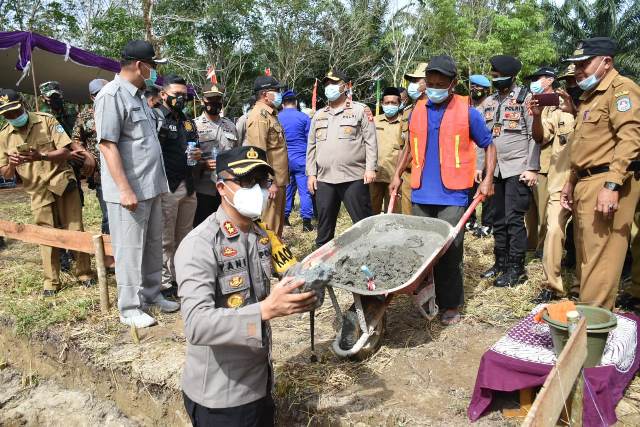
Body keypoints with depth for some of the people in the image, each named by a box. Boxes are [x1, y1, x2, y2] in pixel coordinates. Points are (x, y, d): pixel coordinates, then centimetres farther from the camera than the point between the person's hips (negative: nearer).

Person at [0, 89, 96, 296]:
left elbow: (66, 151, -10)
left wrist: (41, 157, -26)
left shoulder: (47, 120, -3)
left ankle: (85, 274, 16)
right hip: (38, 192, 2)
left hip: (62, 183, -2)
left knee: (75, 231, 3)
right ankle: (51, 281, 15)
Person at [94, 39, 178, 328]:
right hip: (129, 190, -9)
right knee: (130, 250, 1)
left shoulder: (138, 95, 15)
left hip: (151, 186, 9)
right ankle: (129, 308, 14)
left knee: (153, 246, 16)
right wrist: (125, 189, -22)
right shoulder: (112, 95, -13)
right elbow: (107, 145, -18)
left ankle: (151, 295, 30)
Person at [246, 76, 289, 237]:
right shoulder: (259, 115, -15)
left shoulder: (270, 113, 17)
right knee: (269, 227, -2)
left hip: (279, 180, 10)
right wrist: (270, 182, -23)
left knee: (278, 223, 18)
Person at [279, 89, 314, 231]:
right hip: (301, 159, -3)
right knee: (305, 190, -1)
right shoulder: (304, 117, -4)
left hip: (283, 159, 4)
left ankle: (284, 218, 19)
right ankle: (306, 221, -1)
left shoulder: (277, 118, 4)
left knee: (286, 188, 13)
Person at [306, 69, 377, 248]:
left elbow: (370, 141, -2)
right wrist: (311, 173, 9)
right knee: (324, 225, 12)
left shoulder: (360, 110, 4)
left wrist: (371, 168, -11)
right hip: (324, 179, 5)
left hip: (354, 177, -4)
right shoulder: (318, 115, 18)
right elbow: (311, 146, 17)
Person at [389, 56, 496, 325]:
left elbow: (488, 145, 6)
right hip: (421, 193, 4)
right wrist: (398, 174, 17)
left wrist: (488, 179, -4)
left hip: (452, 195, -4)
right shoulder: (418, 110, 10)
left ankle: (450, 305, 10)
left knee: (449, 251, -4)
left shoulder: (467, 112, -1)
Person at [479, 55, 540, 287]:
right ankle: (501, 262, 23)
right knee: (498, 219, 11)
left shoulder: (525, 98, -3)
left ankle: (517, 268, 4)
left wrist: (532, 168, -13)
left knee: (514, 219, -6)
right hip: (495, 170, 6)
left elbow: (535, 135, -7)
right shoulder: (489, 102, 14)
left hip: (517, 170, -6)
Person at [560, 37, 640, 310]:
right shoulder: (590, 95, 23)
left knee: (599, 257, -7)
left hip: (606, 183, -10)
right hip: (587, 182, 10)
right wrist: (571, 182, 25)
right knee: (586, 254, 14)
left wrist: (612, 185, -27)